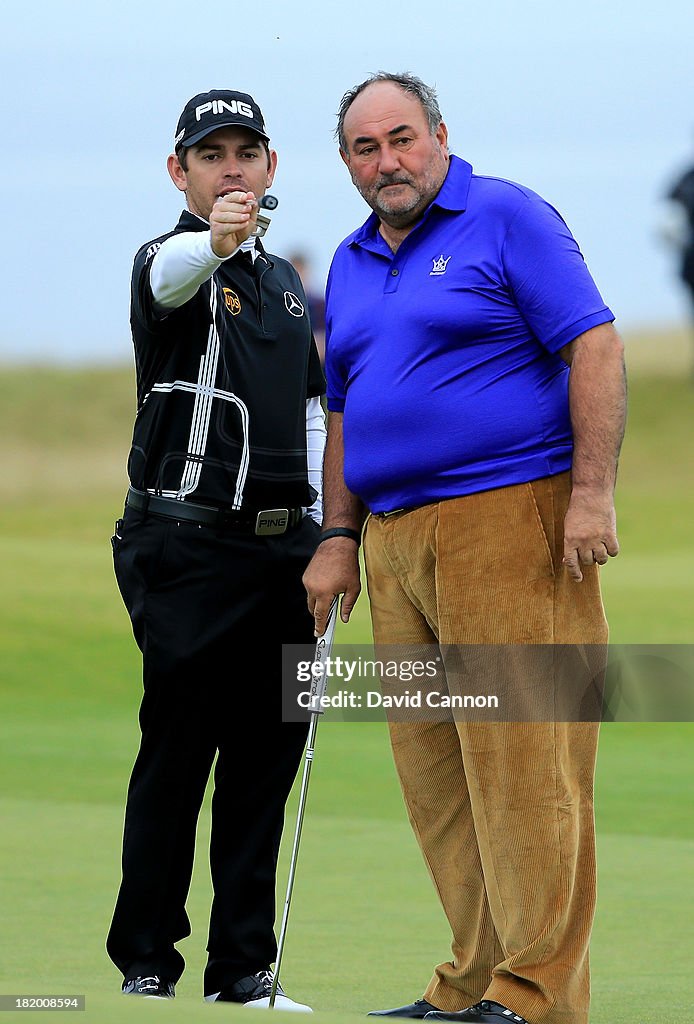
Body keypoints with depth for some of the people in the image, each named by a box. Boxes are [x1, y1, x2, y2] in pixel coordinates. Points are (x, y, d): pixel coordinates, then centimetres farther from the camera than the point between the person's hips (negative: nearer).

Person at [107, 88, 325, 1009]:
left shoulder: (286, 283, 18)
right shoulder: (169, 262, -5)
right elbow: (171, 277, -31)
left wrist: (324, 534, 12)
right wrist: (214, 241, -54)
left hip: (281, 544, 6)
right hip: (187, 544, -6)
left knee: (267, 755, 6)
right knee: (176, 752, -6)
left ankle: (244, 967, 12)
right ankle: (146, 964, 2)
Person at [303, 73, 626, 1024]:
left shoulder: (507, 218, -2)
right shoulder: (351, 265, 19)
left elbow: (595, 346, -9)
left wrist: (592, 491, -16)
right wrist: (339, 535, 17)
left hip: (510, 518, -7)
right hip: (396, 538, 7)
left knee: (519, 760, -10)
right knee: (433, 770, 5)